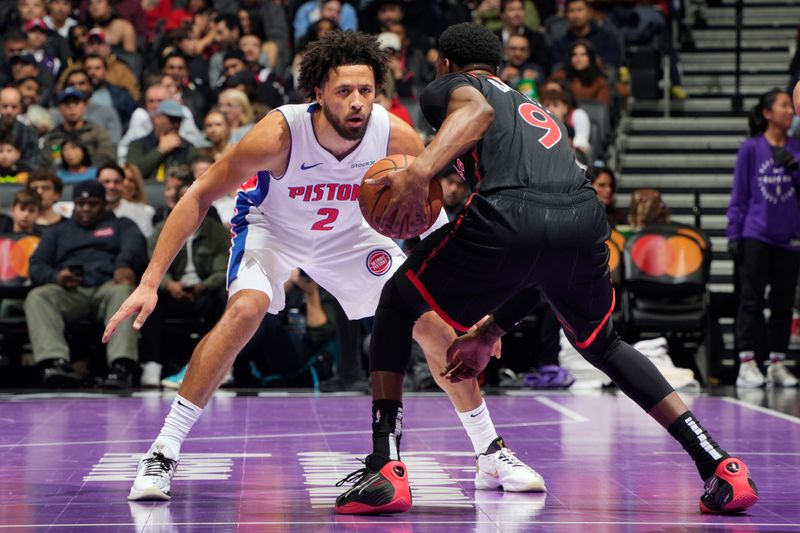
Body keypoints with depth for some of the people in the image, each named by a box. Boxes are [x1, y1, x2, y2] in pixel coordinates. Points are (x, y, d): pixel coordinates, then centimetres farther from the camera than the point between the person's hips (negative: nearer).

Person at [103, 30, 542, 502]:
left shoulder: (396, 137, -28)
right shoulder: (280, 134, -35)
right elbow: (200, 197, -28)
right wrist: (150, 284, -32)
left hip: (350, 233, 3)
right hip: (270, 228, -3)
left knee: (436, 323, -5)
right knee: (246, 309, -32)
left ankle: (492, 453, 15)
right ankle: (162, 454, -22)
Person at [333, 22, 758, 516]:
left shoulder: (449, 87, 25)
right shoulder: (541, 113, 42)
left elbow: (476, 110, -6)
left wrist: (420, 170, -21)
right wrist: (489, 333, 48)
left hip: (508, 217, -5)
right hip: (585, 215, 5)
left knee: (397, 305, 22)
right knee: (602, 345, 33)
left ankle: (385, 469, 9)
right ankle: (720, 467, 21)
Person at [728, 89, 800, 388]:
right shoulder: (751, 149, -1)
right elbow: (739, 195, 0)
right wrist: (734, 235, -4)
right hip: (756, 237, -4)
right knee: (751, 300, -5)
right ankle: (747, 364, -4)